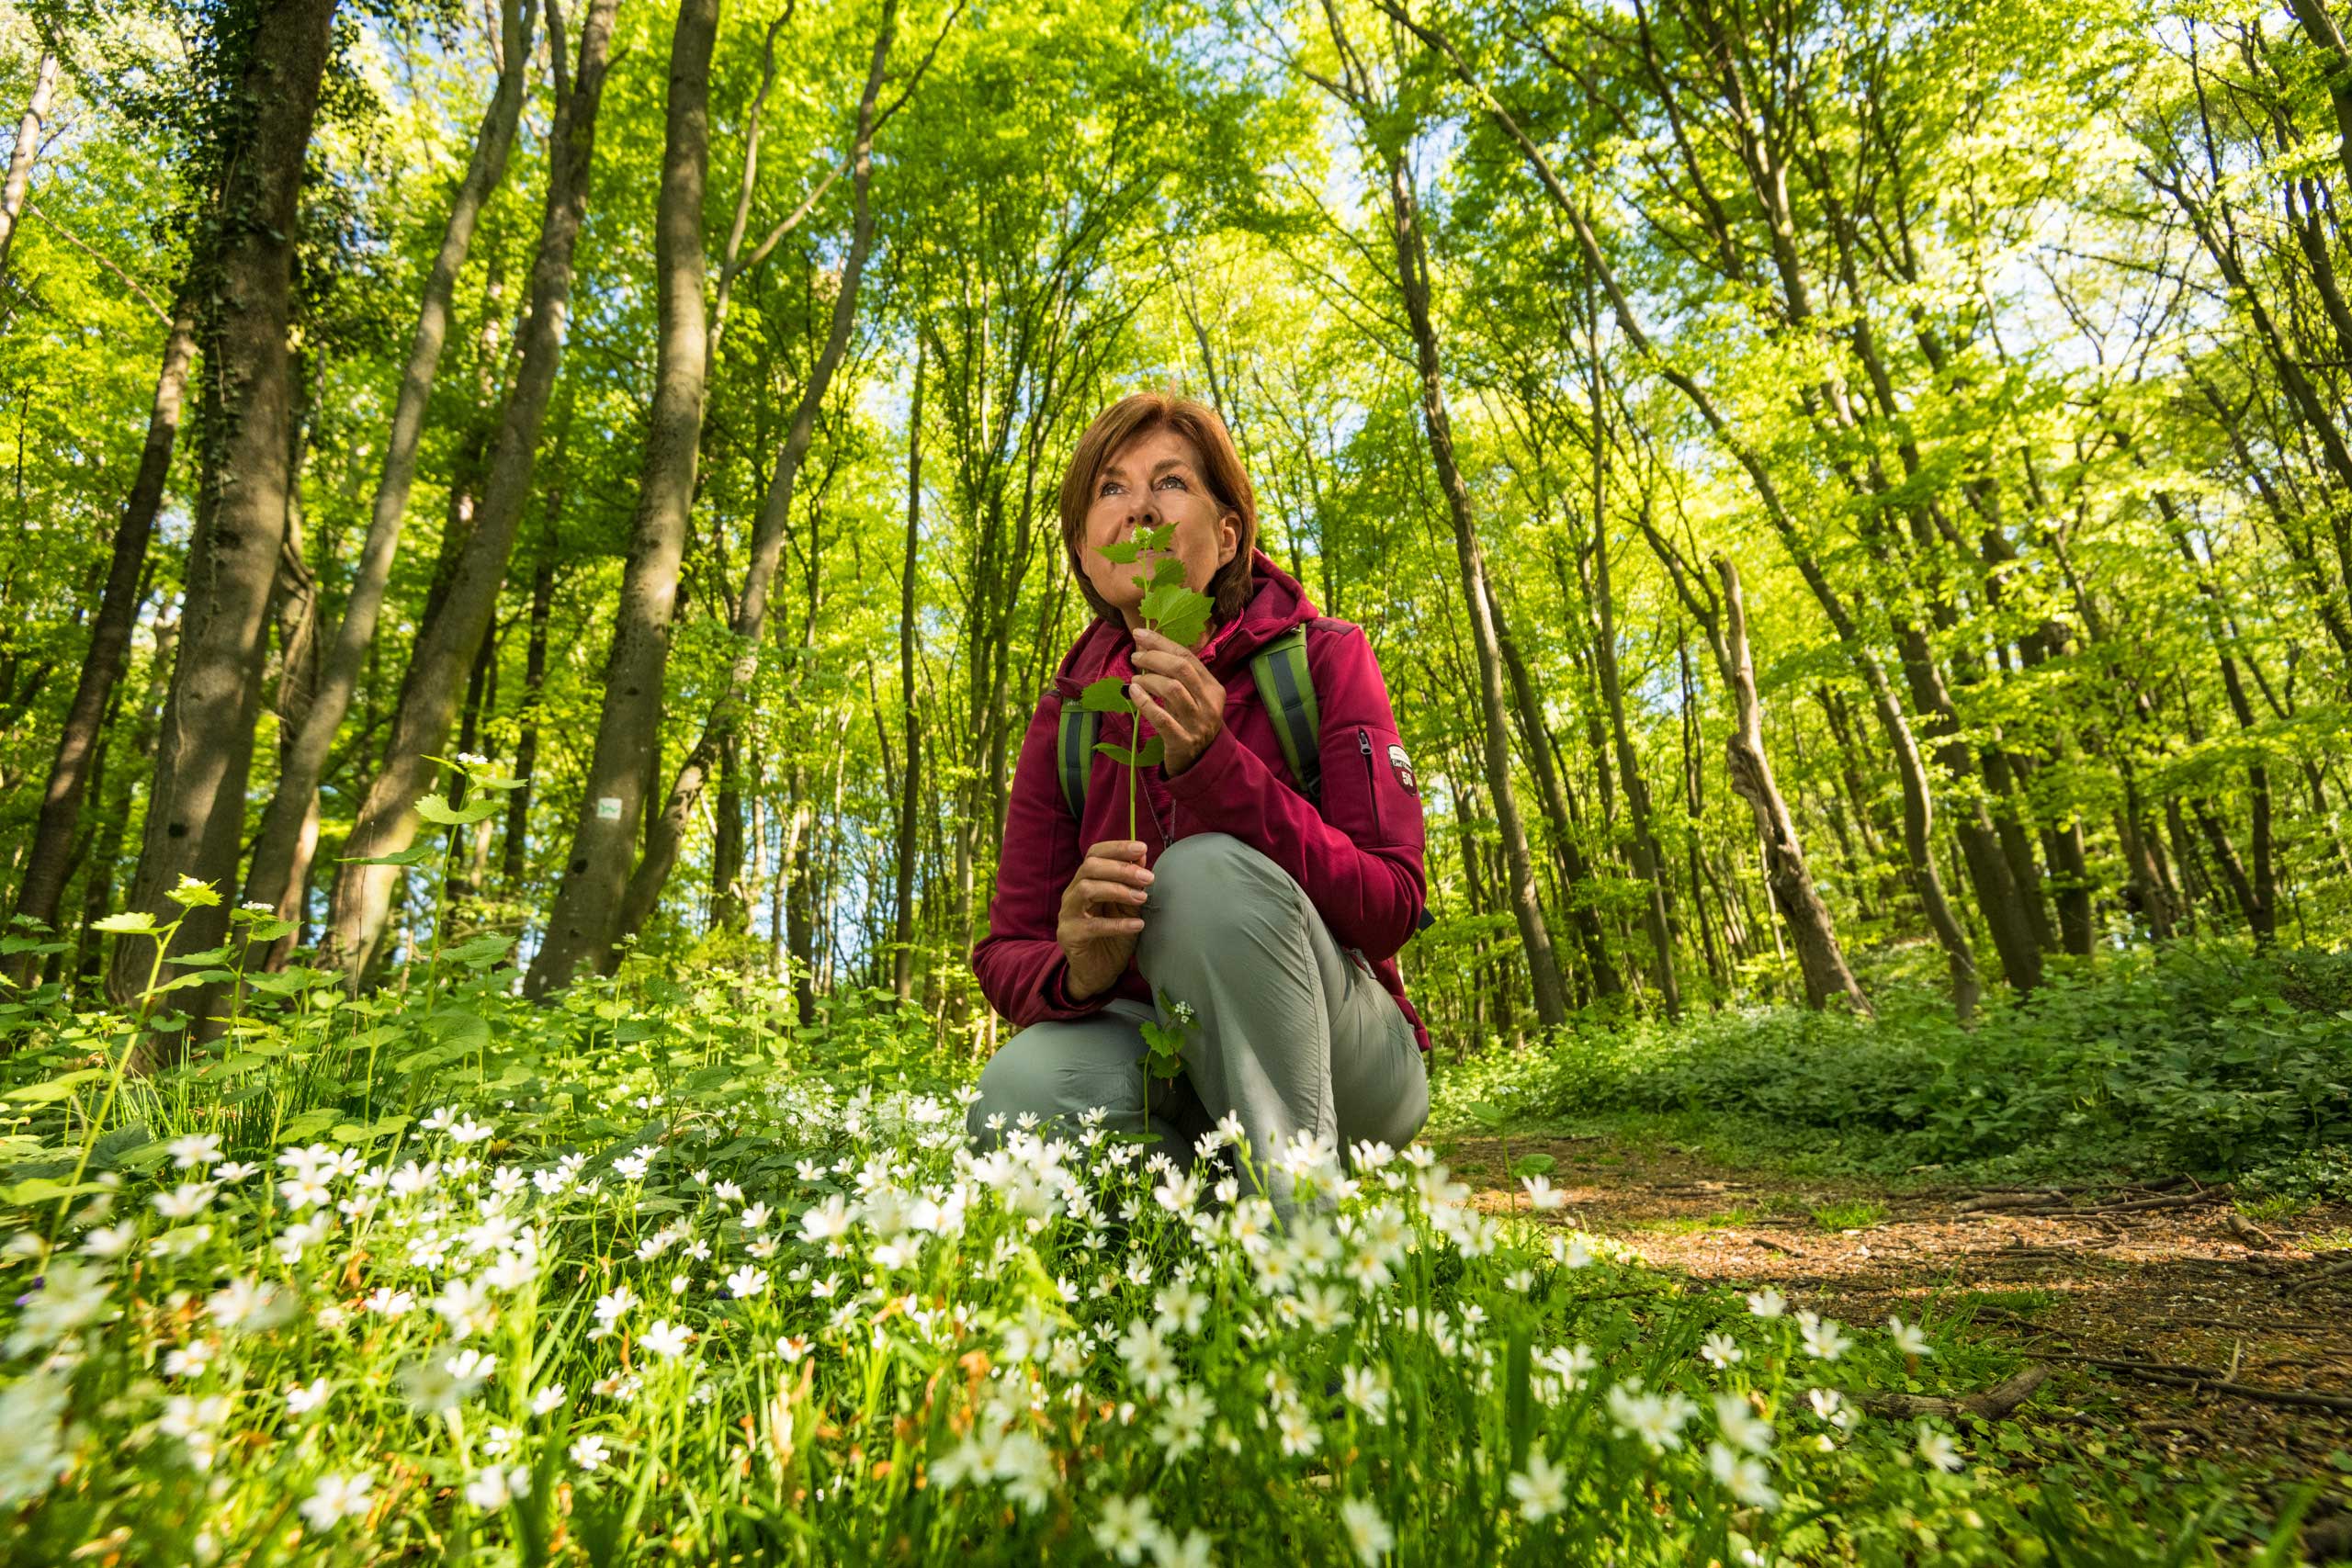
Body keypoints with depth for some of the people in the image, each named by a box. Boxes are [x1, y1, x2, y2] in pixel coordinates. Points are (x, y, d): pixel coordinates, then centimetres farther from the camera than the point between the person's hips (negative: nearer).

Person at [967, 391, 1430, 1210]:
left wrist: (1211, 764, -30)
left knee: (1208, 870, -30)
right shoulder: (1066, 717, 0)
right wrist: (1076, 971, -27)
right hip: (1166, 1057, 3)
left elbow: (1390, 908, -17)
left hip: (1335, 1059, -2)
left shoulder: (1320, 658, -8)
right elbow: (1008, 952, -2)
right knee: (1018, 1093, -29)